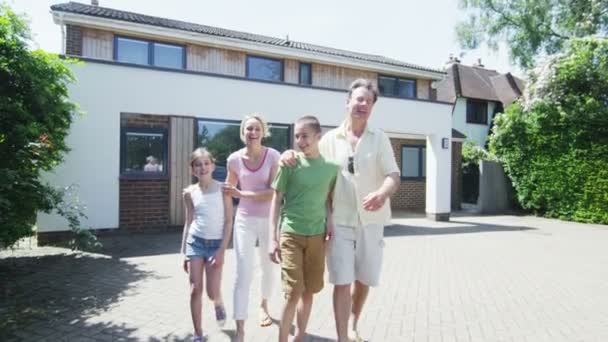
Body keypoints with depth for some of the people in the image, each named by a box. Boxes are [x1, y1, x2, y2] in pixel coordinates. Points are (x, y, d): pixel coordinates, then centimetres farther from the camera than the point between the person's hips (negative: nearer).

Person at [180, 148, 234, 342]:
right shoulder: (189, 193, 2)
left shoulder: (222, 189, -6)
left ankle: (219, 305, 36)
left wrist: (222, 250, -12)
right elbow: (188, 223, 8)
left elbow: (229, 221, -6)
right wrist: (184, 252, 6)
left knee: (212, 292, -1)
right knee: (195, 290, 2)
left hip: (216, 244, -2)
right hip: (195, 242, 2)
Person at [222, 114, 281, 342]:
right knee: (243, 273, -6)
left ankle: (264, 305, 48)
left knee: (270, 267, 19)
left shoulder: (273, 156, -12)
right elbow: (229, 189, 12)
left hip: (269, 220, 0)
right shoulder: (234, 159, -5)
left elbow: (273, 193, -19)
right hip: (245, 220, 0)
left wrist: (241, 194, -20)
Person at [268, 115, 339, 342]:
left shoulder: (330, 165, 2)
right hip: (291, 233, -3)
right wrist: (273, 238, -6)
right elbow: (276, 200, -2)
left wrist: (330, 220, -2)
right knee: (293, 292, -5)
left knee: (309, 291, 12)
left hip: (317, 235, 3)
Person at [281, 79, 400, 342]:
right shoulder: (330, 139, 2)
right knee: (342, 282, -3)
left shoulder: (379, 138, 1)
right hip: (340, 221, -1)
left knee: (364, 280, 15)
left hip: (371, 221, 2)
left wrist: (383, 193, -30)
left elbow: (393, 175, -7)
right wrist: (291, 154, -13)